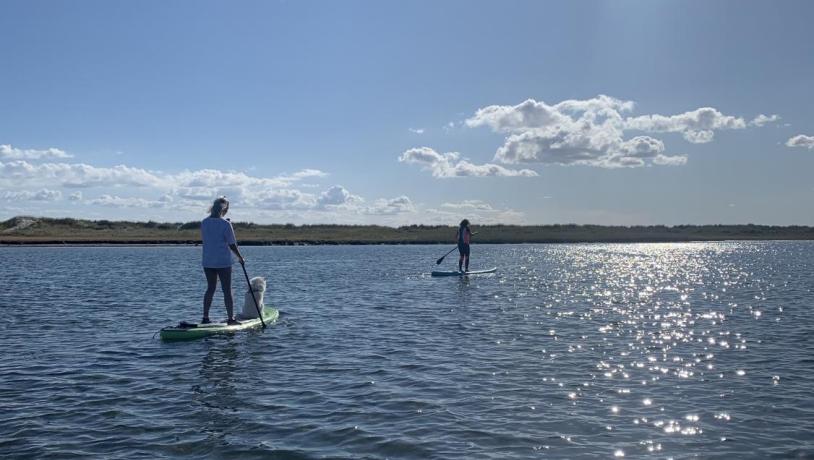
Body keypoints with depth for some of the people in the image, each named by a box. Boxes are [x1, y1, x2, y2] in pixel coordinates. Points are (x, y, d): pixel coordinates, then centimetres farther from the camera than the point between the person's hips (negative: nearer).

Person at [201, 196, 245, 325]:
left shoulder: (204, 223, 2)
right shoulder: (226, 224, -14)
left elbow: (204, 239, 14)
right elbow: (232, 244, -11)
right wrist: (240, 258, 3)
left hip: (207, 262, 5)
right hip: (223, 262, -5)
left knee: (210, 288, 15)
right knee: (227, 290, 3)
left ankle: (205, 317, 17)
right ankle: (231, 318, 8)